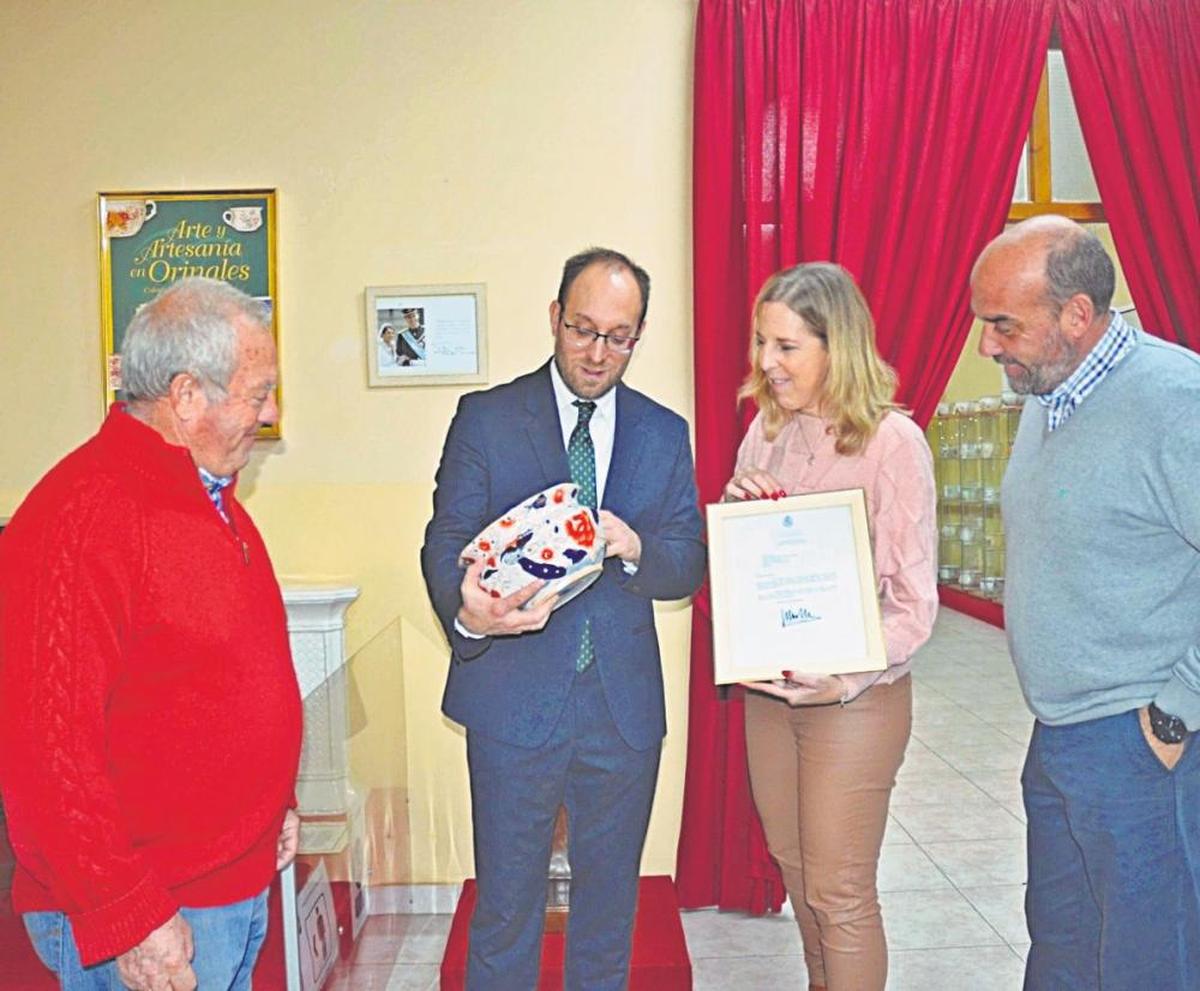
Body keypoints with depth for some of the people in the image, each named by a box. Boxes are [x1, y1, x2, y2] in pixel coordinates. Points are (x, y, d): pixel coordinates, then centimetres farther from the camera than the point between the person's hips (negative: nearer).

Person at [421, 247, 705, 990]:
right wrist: (467, 614, -29)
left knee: (610, 905, 18)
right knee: (506, 907, 10)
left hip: (624, 706, 3)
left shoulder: (665, 433, 6)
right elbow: (445, 543, -7)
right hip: (515, 701, -2)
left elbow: (689, 566, 4)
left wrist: (635, 547, -19)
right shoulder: (486, 418, -1)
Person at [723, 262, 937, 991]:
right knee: (797, 875, 20)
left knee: (839, 893, 5)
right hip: (767, 689, 6)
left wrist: (848, 679, -27)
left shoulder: (892, 440, -15)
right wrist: (736, 504, -9)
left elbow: (914, 599, -13)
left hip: (856, 700, -6)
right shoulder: (766, 429, 3)